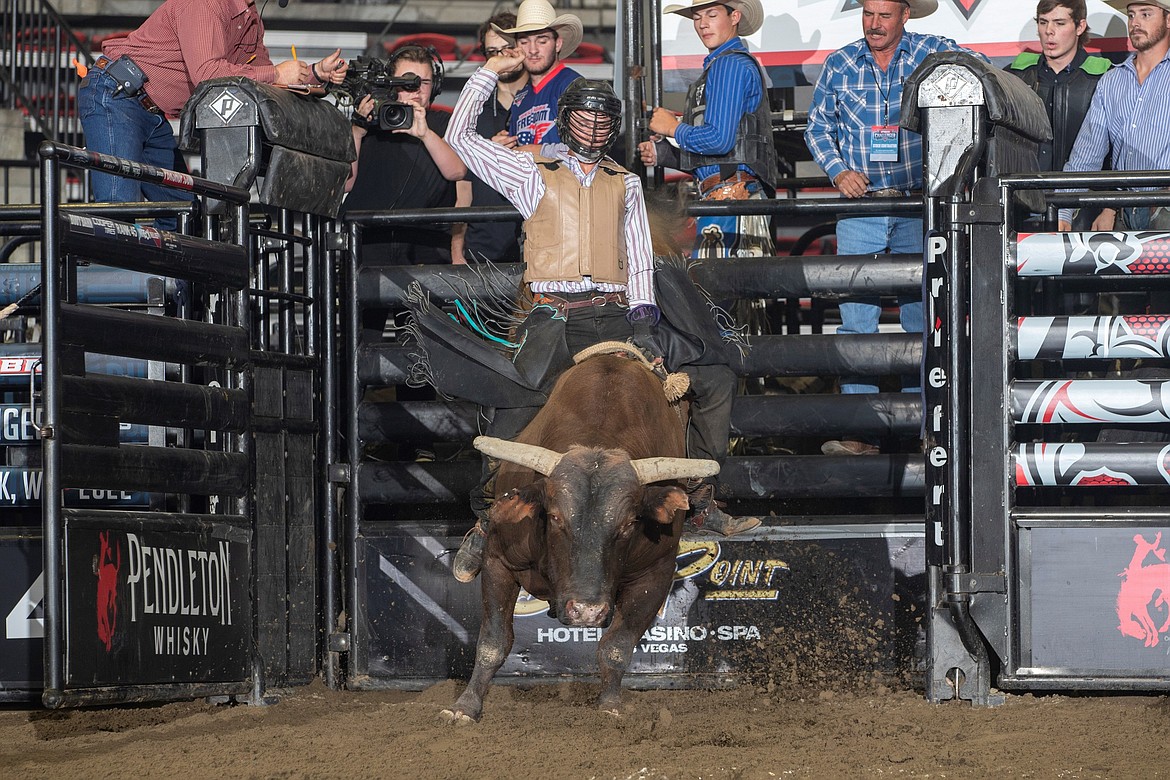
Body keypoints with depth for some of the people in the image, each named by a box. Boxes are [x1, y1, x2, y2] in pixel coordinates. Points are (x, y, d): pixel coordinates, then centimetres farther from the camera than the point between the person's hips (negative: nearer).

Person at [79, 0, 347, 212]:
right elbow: (206, 72, -30)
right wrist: (275, 74, -22)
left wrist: (316, 73, 1)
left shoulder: (251, 22, 12)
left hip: (154, 117, 10)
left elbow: (265, 82, 17)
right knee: (120, 207, -23)